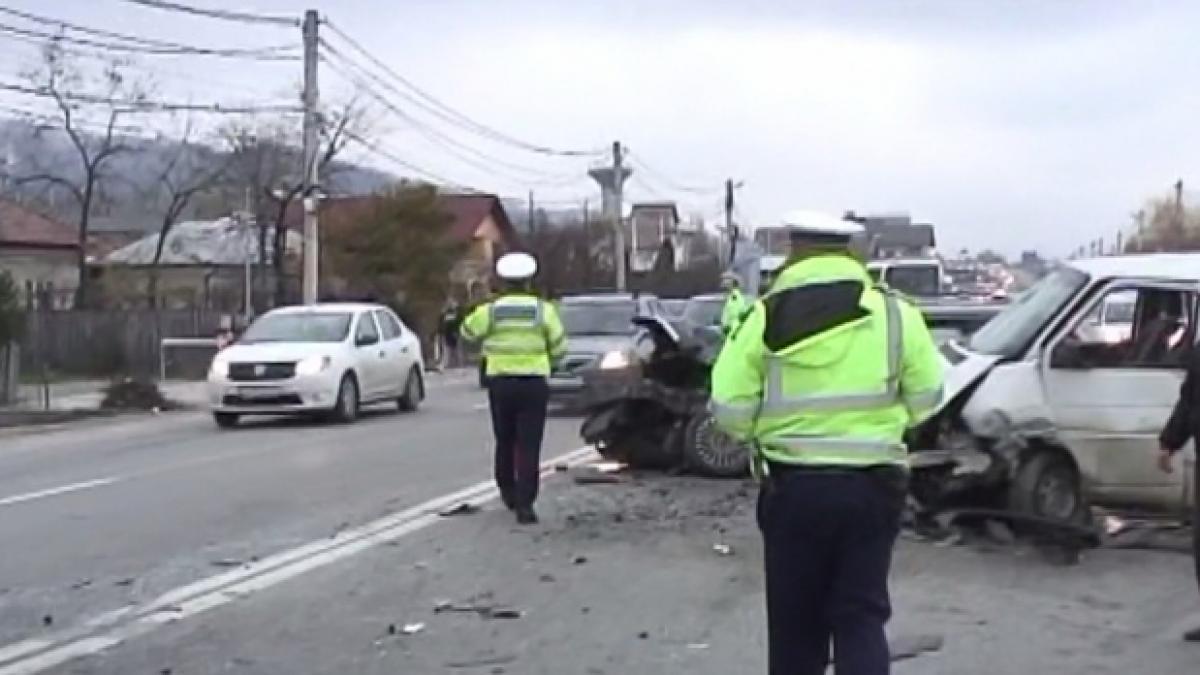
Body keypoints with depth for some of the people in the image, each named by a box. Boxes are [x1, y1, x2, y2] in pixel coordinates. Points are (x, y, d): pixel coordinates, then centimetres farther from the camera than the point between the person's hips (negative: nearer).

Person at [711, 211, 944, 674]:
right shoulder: (894, 314, -2)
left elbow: (730, 410, -6)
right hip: (870, 485, 1)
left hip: (793, 485, 0)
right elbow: (925, 399, 5)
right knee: (861, 615, 8)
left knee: (794, 618, 14)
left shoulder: (767, 317, -5)